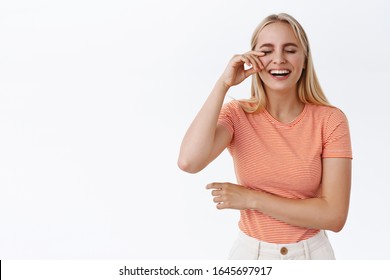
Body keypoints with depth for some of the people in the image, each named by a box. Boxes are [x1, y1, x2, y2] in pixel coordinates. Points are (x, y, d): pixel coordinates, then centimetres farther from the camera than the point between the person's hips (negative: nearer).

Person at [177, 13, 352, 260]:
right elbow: (189, 161, -28)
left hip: (311, 253, 0)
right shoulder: (237, 114, -9)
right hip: (251, 252, 1)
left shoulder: (331, 120, -12)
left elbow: (334, 216, -17)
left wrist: (251, 199, -17)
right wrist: (223, 84, -23)